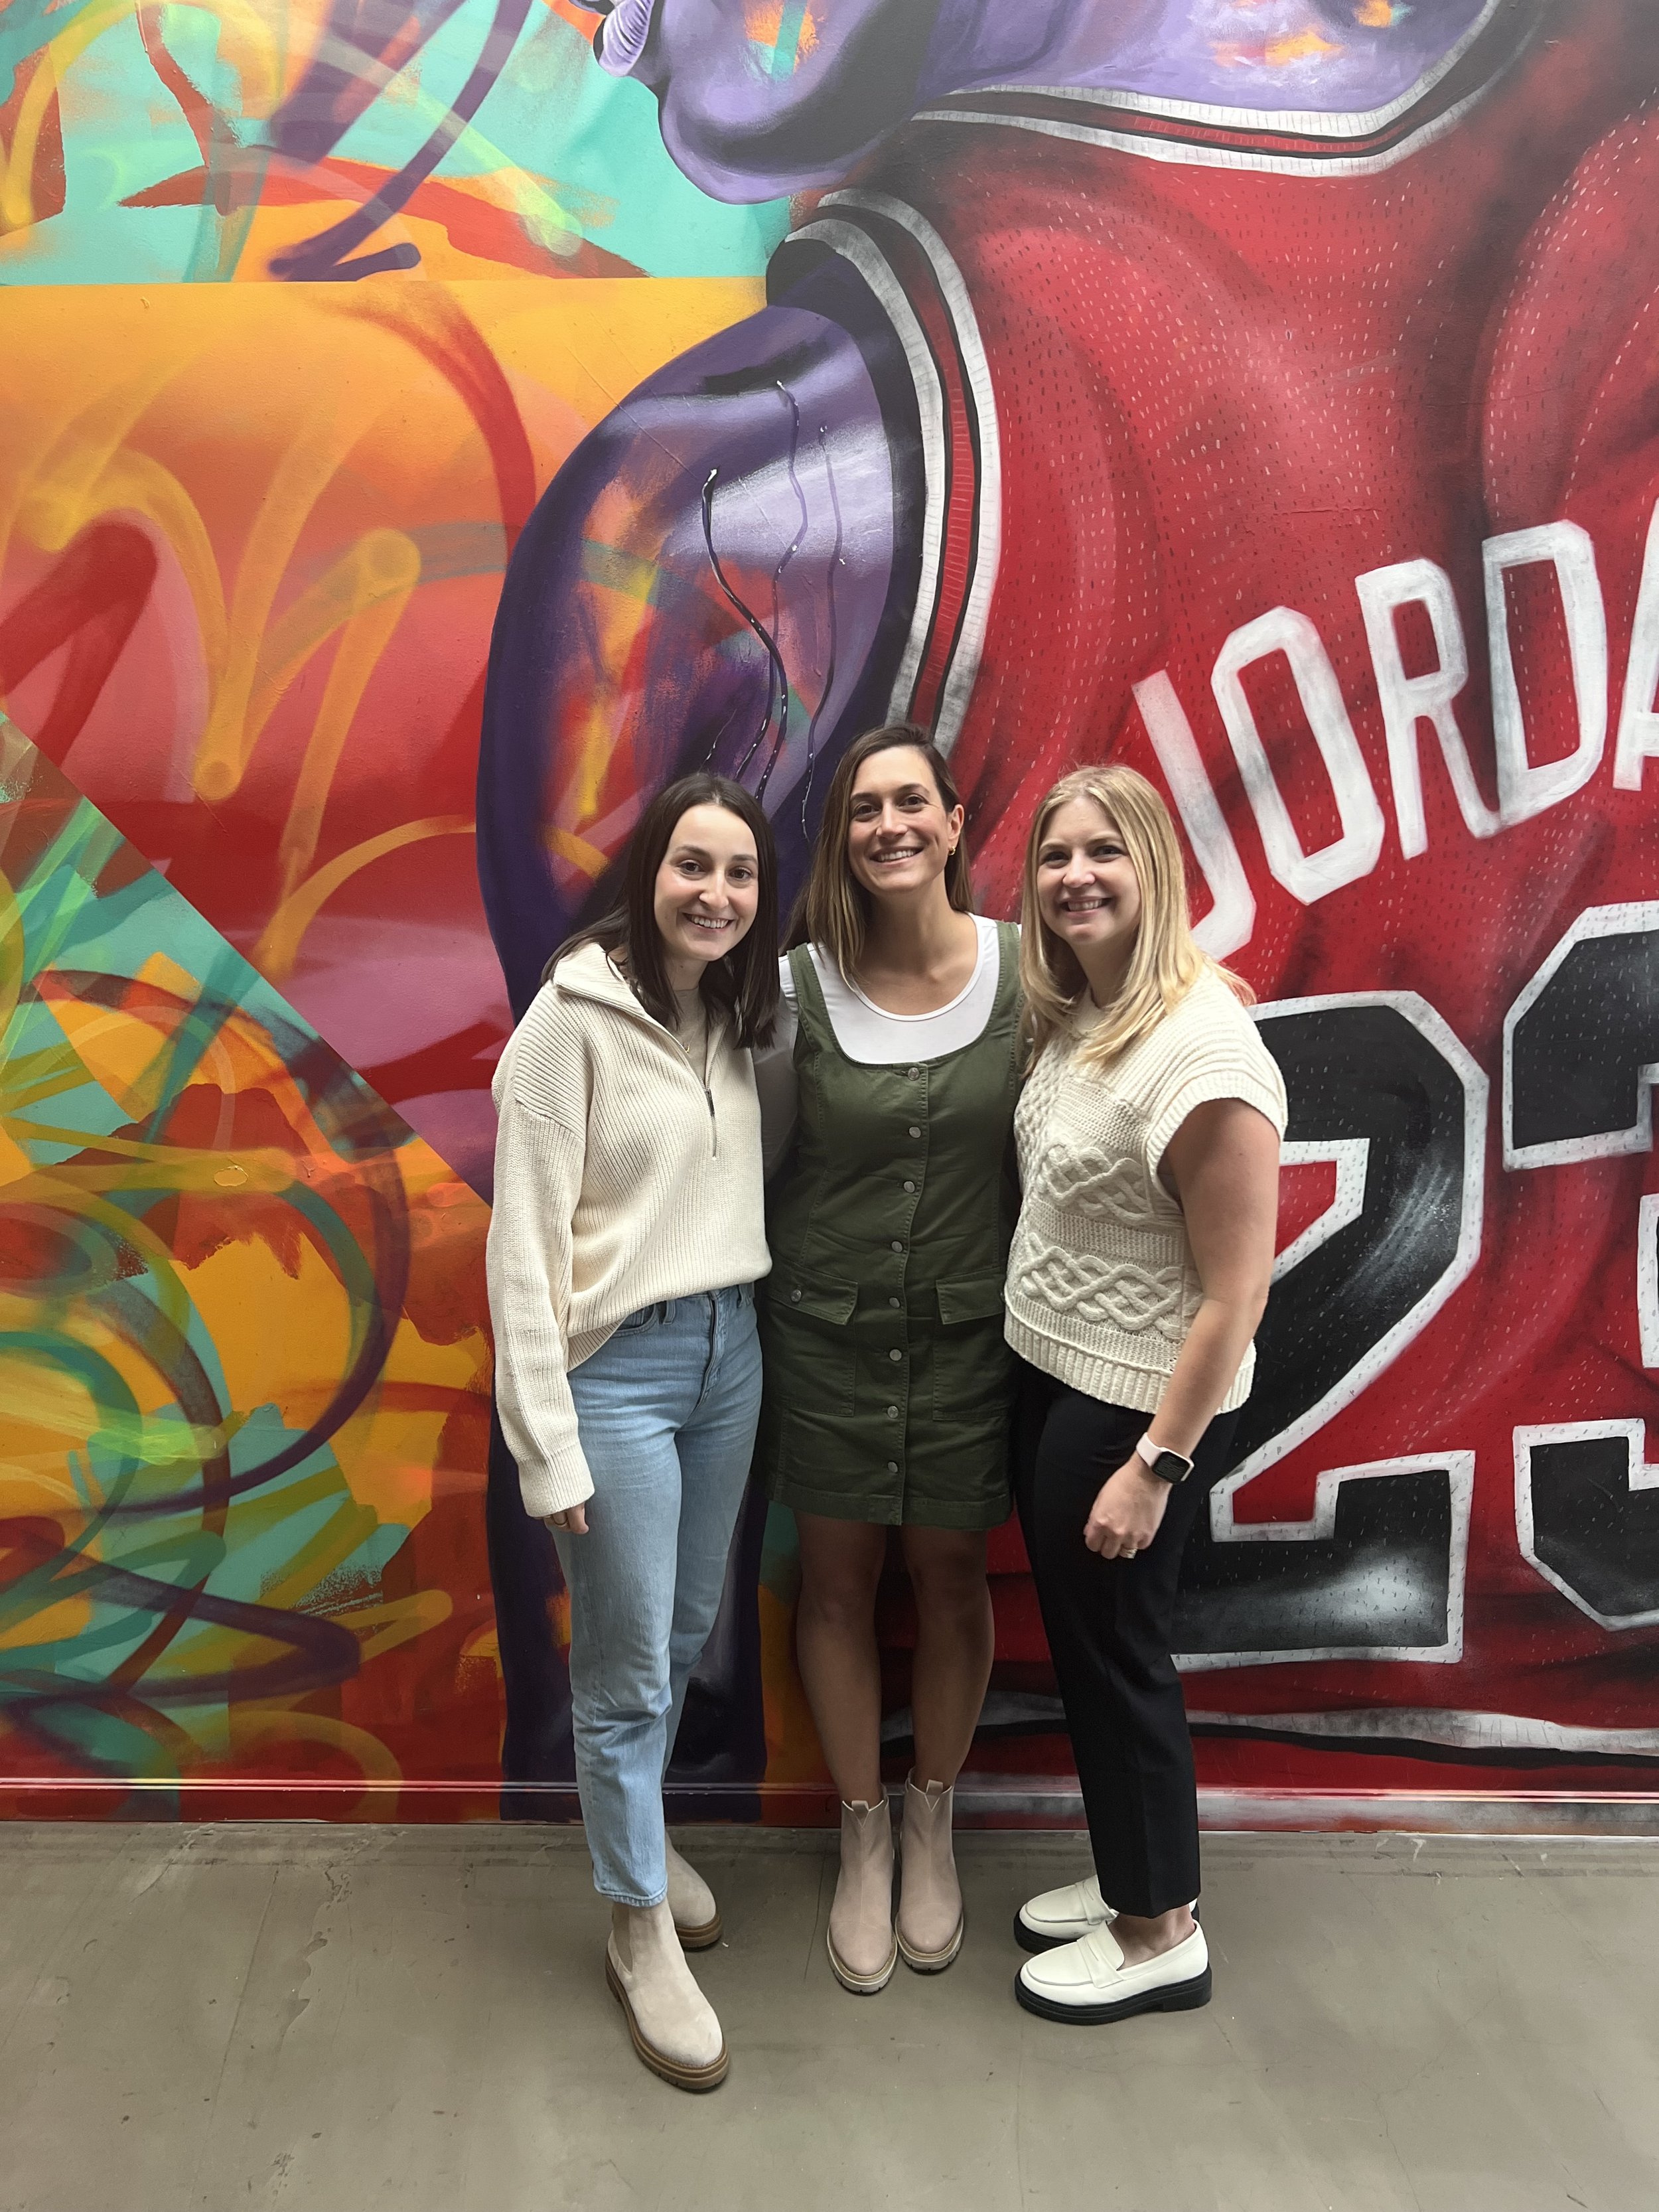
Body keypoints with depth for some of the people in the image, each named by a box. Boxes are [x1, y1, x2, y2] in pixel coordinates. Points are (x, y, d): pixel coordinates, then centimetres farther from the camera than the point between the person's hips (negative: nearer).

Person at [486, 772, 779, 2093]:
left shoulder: (741, 1014, 6)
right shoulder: (575, 1017, -14)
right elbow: (525, 1242, -15)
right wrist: (546, 1446, -15)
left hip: (731, 1350, 7)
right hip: (617, 1366, -6)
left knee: (689, 1632, 20)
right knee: (630, 1671, 6)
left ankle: (638, 1832, 45)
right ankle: (641, 1931, 27)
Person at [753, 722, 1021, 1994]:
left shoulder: (1022, 969, -7)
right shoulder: (804, 986, -8)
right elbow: (757, 1146, 3)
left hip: (969, 1328, 0)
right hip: (828, 1326, 0)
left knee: (951, 1577, 14)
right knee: (838, 1580, 12)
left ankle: (933, 1826, 40)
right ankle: (863, 1836, 35)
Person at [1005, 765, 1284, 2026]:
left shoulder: (1201, 1047, -24)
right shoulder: (1074, 1016, 2)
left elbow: (1236, 1292, -23)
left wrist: (1157, 1463, -19)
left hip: (1137, 1404, -8)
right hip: (1053, 1378, 8)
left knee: (1115, 1650, 8)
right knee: (1080, 1637, 20)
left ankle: (1163, 1936, 31)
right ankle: (1128, 1879, 41)